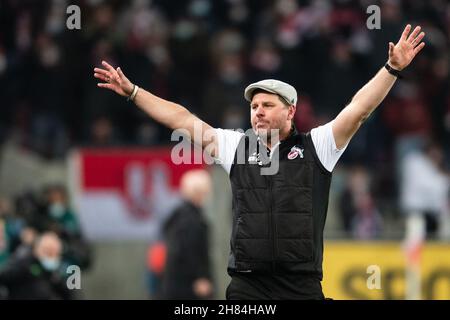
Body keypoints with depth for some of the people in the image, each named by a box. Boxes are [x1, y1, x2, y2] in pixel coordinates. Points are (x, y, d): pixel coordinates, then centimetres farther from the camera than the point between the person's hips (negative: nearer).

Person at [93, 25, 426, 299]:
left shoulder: (316, 146, 5)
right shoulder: (236, 146, 12)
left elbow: (358, 109, -2)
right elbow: (182, 119, 14)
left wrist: (392, 68, -12)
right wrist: (131, 91, 14)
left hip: (302, 286, -2)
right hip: (247, 287, 2)